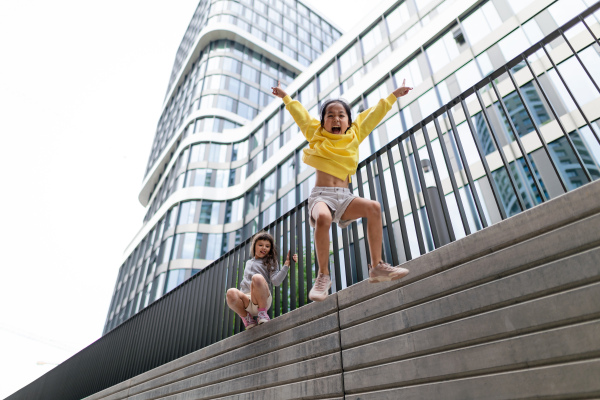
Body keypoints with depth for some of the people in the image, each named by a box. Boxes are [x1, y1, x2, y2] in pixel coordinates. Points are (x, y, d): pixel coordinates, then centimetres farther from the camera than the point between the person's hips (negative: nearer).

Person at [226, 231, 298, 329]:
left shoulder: (270, 262, 14)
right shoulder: (248, 263, 27)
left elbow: (276, 281, -3)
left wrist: (286, 264, -11)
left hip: (262, 300, -3)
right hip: (247, 301, 3)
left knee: (257, 277, -35)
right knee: (231, 292, -32)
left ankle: (262, 313, -18)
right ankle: (247, 318, -6)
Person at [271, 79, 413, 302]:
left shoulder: (354, 136, 18)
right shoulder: (316, 136, 14)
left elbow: (374, 114, 25)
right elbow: (300, 114, 26)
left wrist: (394, 95, 33)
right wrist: (285, 97, 38)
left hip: (344, 196, 3)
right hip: (321, 194, -3)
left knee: (373, 208, -25)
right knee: (323, 217, -36)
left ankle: (377, 267, -16)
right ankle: (323, 275, -23)